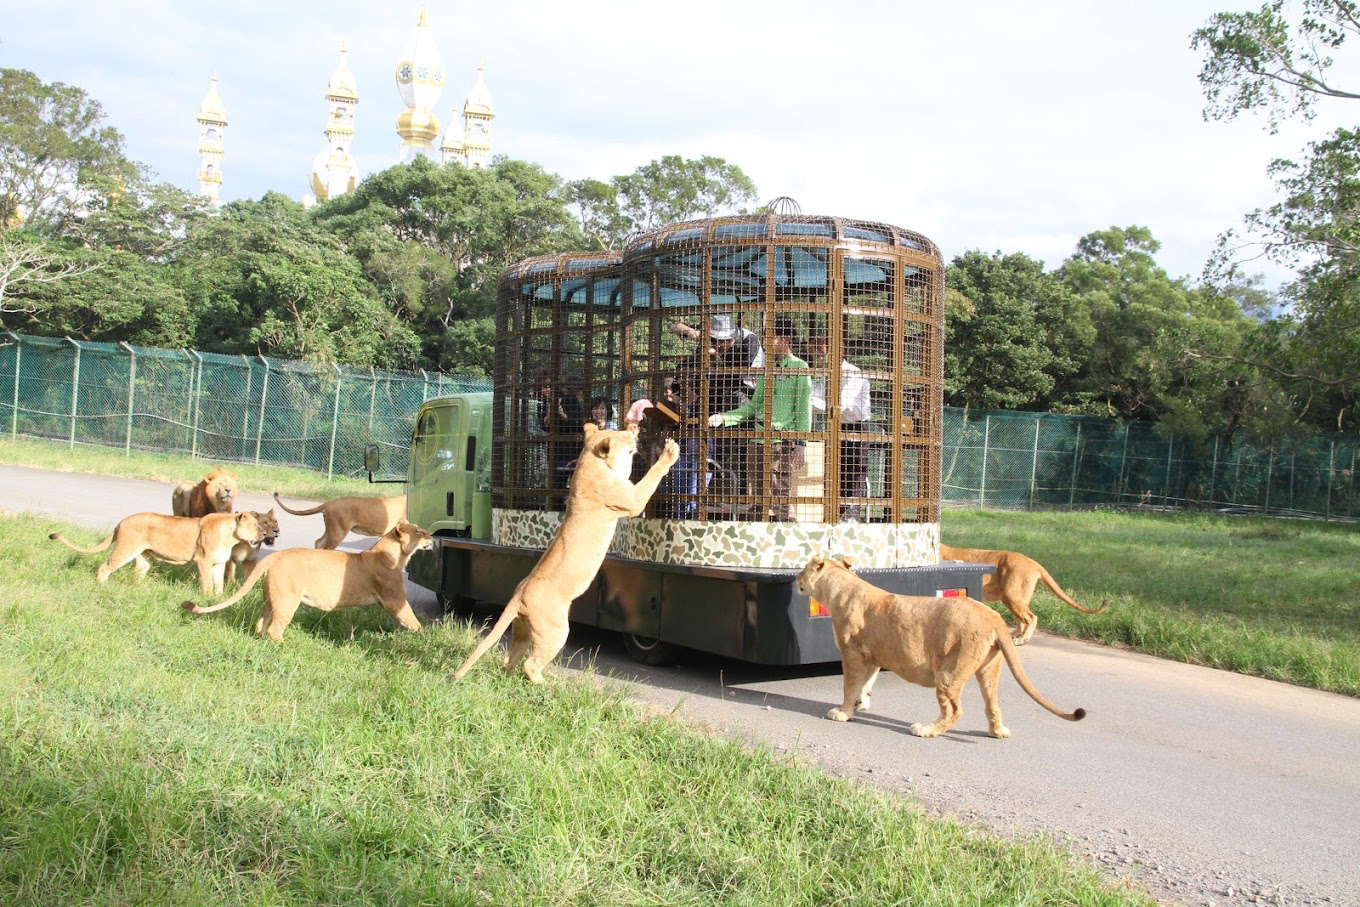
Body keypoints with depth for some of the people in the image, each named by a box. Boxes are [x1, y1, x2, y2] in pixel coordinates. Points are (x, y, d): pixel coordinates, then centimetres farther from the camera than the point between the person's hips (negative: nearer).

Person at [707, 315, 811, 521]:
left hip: (783, 442, -6)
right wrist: (724, 418, 8)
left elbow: (804, 408, -4)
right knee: (759, 498, 5)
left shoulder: (799, 368, 1)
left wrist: (800, 444, -11)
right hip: (758, 441, 6)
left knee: (780, 502, -8)